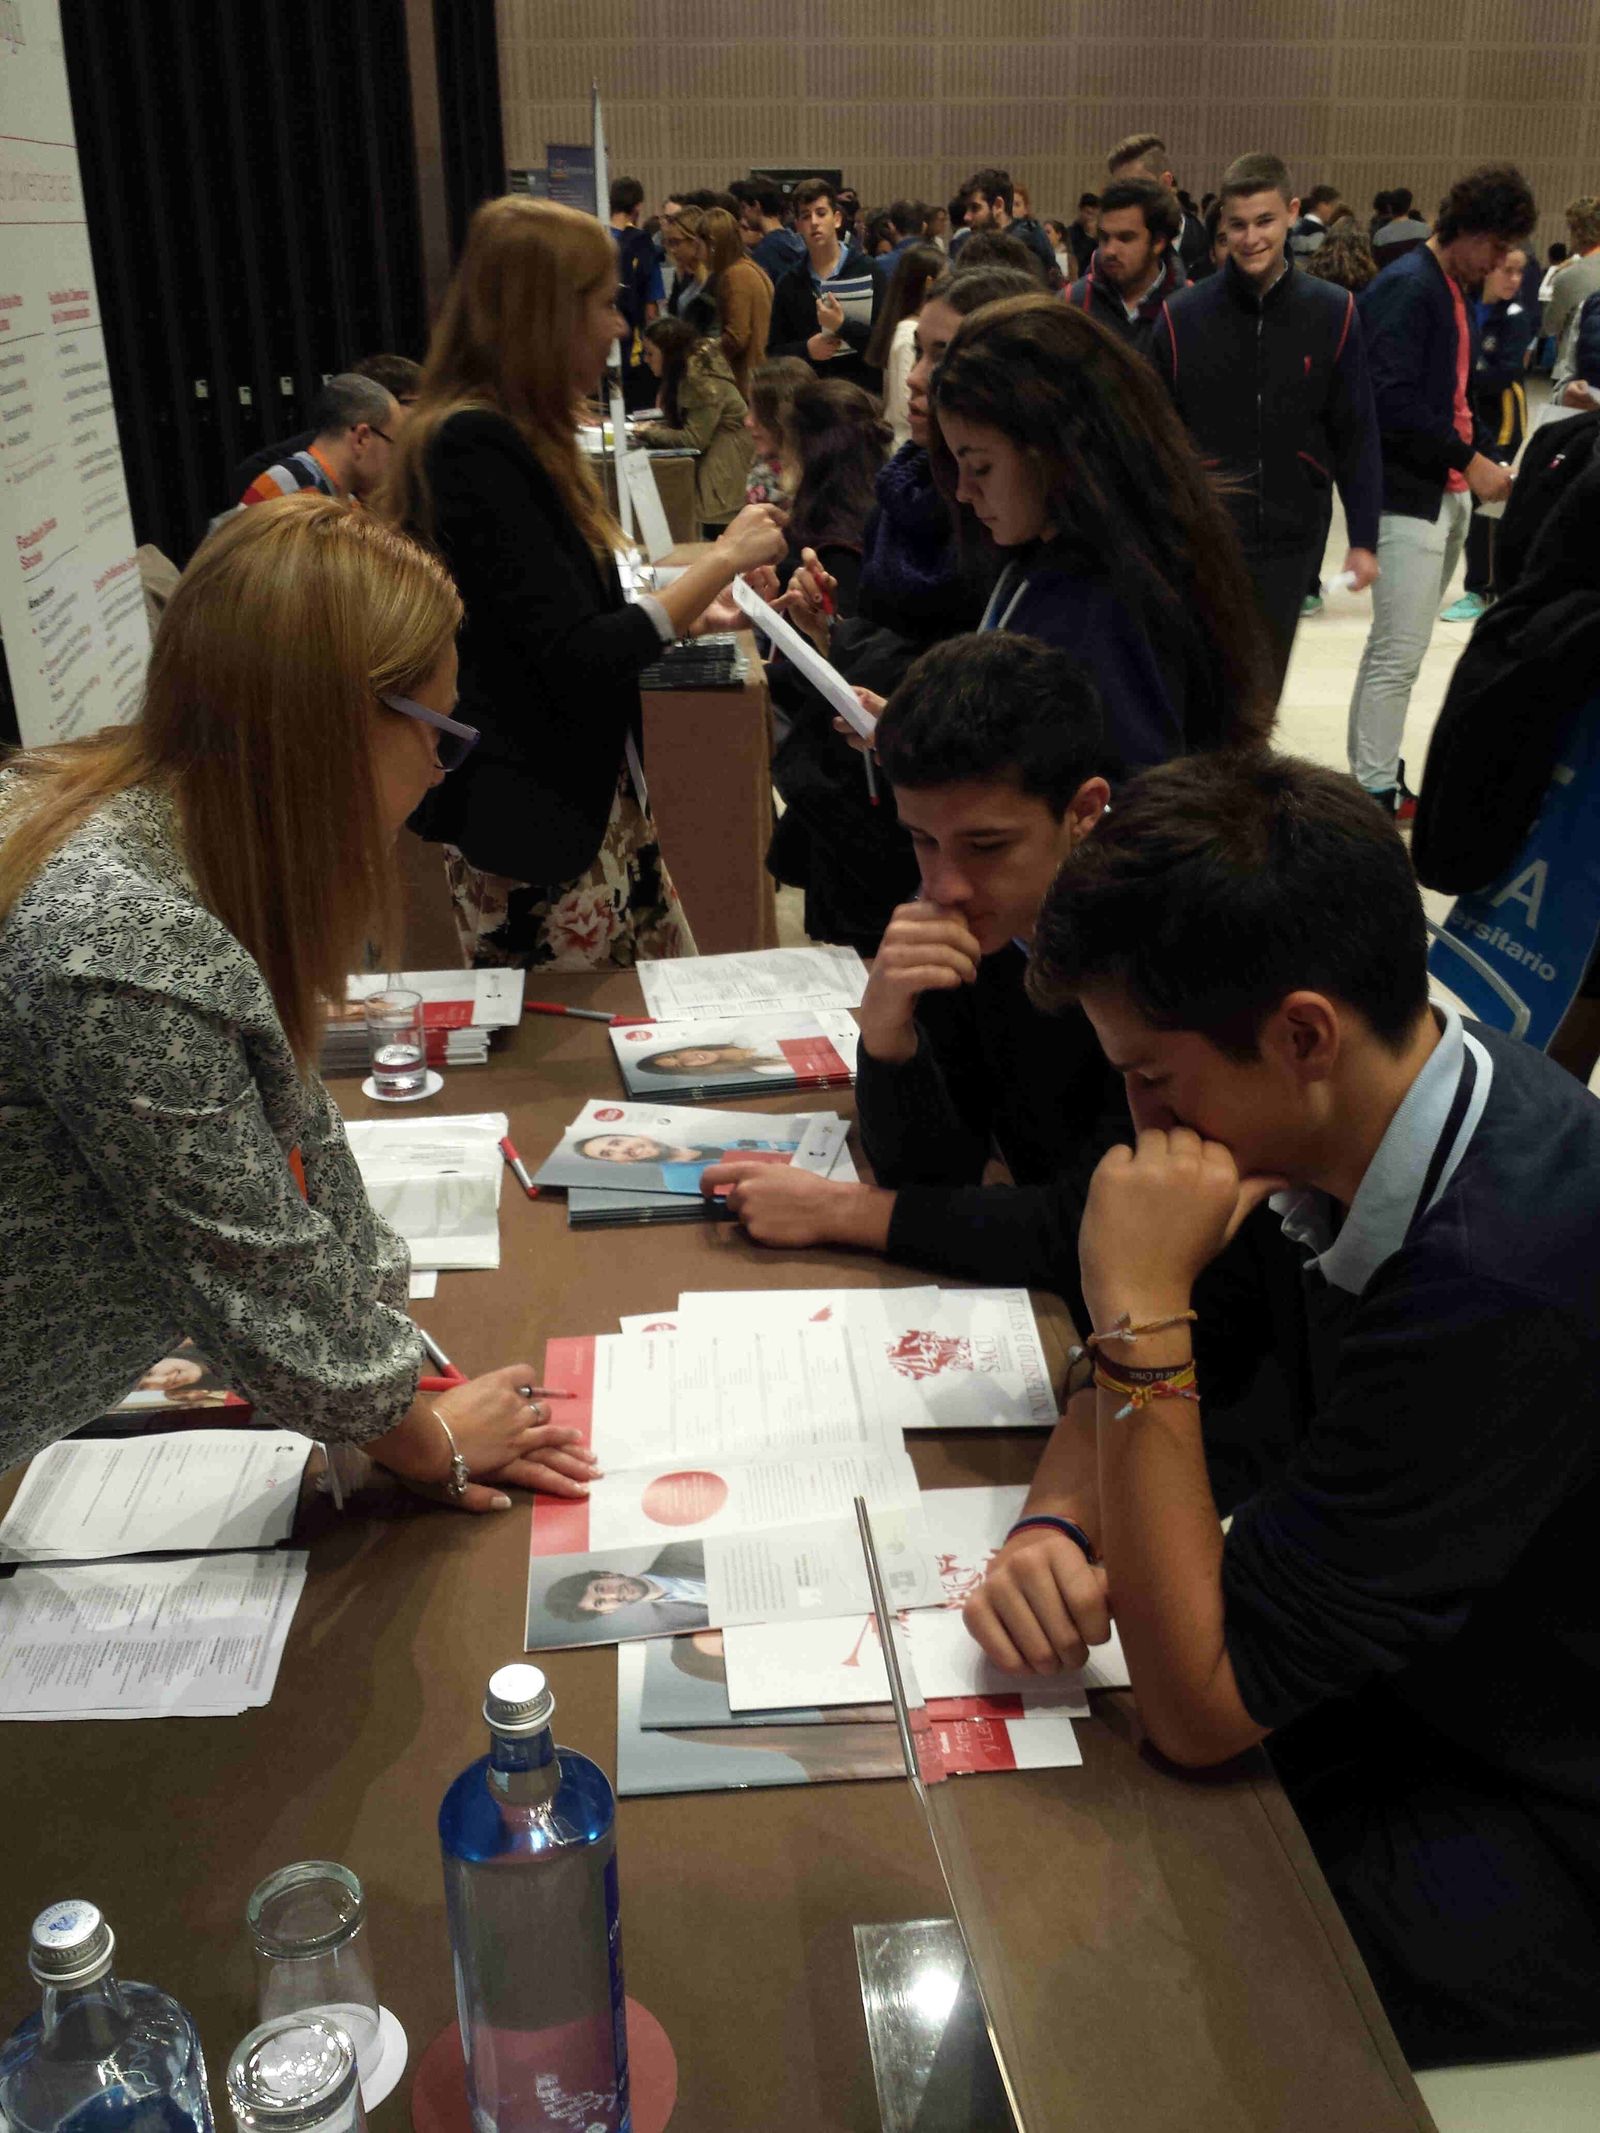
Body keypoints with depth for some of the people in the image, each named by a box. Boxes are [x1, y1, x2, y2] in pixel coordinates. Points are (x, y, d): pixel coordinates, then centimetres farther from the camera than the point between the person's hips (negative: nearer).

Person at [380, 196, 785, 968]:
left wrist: (691, 612, 13)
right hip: (534, 833, -9)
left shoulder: (512, 437, 11)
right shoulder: (473, 447, -19)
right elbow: (580, 660, -22)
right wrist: (725, 557, -13)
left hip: (594, 796, 9)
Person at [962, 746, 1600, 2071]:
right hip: (1402, 1681, 7)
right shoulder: (1334, 1126, -11)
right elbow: (1139, 1393, 3)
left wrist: (1142, 1309, -33)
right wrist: (1054, 1526, -18)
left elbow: (1198, 1708, -29)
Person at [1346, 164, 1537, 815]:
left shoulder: (1453, 290, 17)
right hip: (1407, 497, -9)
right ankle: (1373, 797, -5)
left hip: (1445, 495, 9)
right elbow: (1394, 401, -22)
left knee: (1400, 648, 11)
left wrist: (1479, 460, 8)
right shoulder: (1406, 288, -12)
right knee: (1397, 652, -9)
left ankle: (1379, 776, 16)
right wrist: (1470, 460, -18)